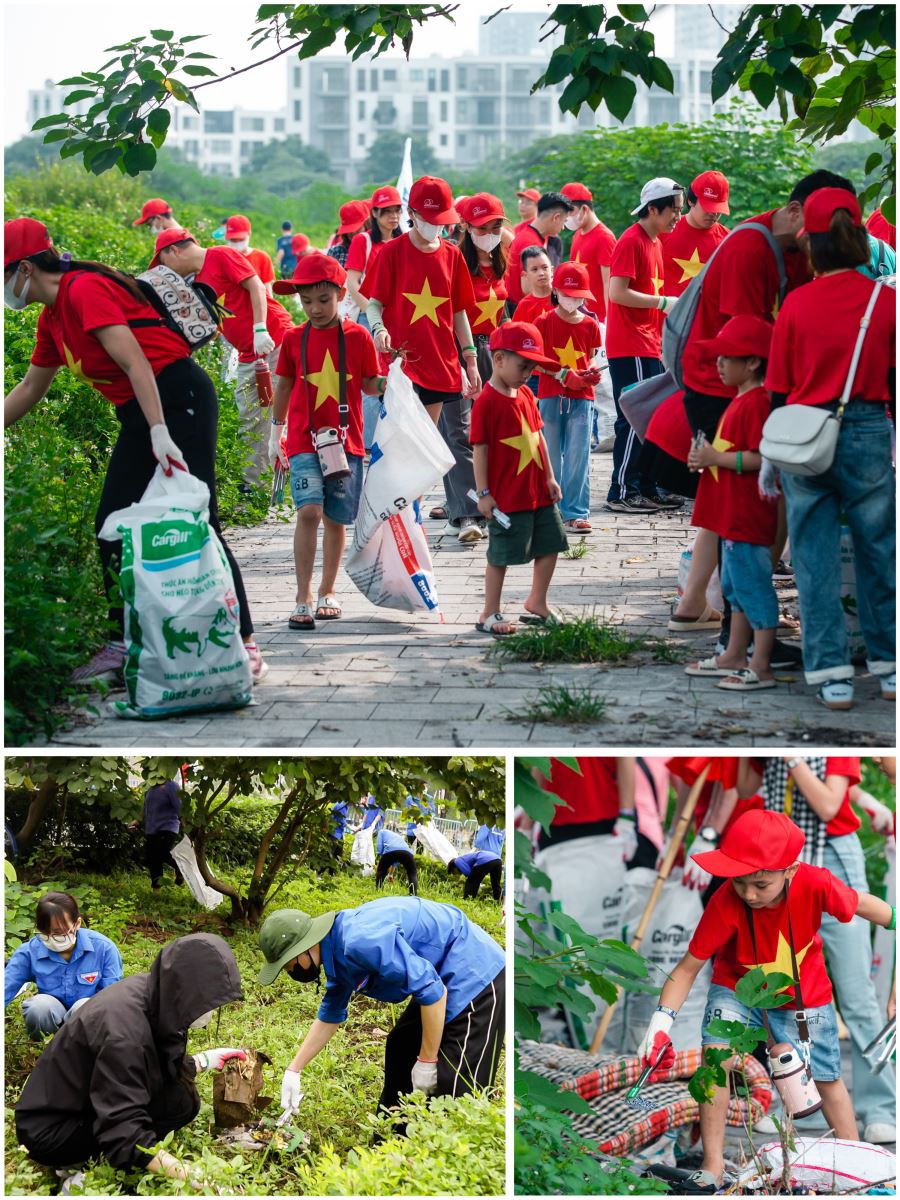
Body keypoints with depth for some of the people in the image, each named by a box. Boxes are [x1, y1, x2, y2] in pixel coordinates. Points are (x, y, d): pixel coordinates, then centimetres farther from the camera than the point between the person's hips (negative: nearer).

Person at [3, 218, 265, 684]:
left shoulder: (85, 290, -15)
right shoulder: (52, 318, 14)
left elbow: (136, 363, -24)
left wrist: (160, 434, -31)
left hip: (179, 398, -10)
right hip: (139, 415, 10)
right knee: (111, 525, 7)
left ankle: (246, 646, -11)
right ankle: (120, 646, 13)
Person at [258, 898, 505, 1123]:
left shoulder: (361, 942, -29)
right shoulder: (337, 950, 4)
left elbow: (432, 991, -28)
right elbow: (329, 1017, 21)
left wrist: (427, 1060, -19)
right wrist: (293, 1070, 19)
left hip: (476, 975, -10)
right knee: (400, 1053, 19)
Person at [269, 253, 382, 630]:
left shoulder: (357, 337, 1)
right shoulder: (294, 338, 3)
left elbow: (370, 385, 9)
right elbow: (283, 385, 15)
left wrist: (390, 379, -11)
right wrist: (275, 432, 19)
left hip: (346, 441, 1)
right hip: (304, 441, -1)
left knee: (336, 519, 7)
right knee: (309, 511, -16)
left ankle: (327, 592, 24)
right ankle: (303, 599, -11)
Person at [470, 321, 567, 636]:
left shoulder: (526, 395, 9)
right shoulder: (486, 402, -15)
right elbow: (480, 449, -15)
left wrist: (549, 477, 15)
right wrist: (483, 493, -15)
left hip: (538, 492, 8)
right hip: (506, 497, -8)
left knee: (550, 544, 14)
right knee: (501, 554, 1)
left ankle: (537, 603, 30)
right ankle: (489, 614, 13)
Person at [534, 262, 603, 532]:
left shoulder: (590, 324, 8)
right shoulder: (544, 322, 0)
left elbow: (590, 358, 15)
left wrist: (591, 373, -7)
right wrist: (563, 375, -13)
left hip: (581, 398, 1)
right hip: (551, 395, -1)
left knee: (578, 457, -3)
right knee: (551, 456, 5)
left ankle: (575, 513, 0)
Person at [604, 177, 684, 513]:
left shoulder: (654, 242, 16)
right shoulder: (631, 242, -13)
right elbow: (618, 293, -20)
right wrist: (663, 302, -18)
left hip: (649, 347, 9)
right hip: (629, 347, -9)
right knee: (634, 420, -7)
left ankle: (647, 489, 17)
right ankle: (621, 493, -2)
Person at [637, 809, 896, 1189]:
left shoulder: (815, 884, -33)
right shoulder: (726, 904, -34)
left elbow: (861, 903, -11)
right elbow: (688, 967, -27)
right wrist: (662, 1020, -38)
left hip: (805, 995, 1)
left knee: (828, 1079, 11)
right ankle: (712, 1166, -10)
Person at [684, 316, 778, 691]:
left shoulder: (755, 403, -18)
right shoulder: (740, 400, 15)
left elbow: (761, 457, -26)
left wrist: (715, 458, -19)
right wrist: (706, 457, 11)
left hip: (747, 518, -11)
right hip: (733, 516, 11)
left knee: (753, 587, -5)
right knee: (736, 587, 18)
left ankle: (760, 667, 0)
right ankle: (734, 657, 28)